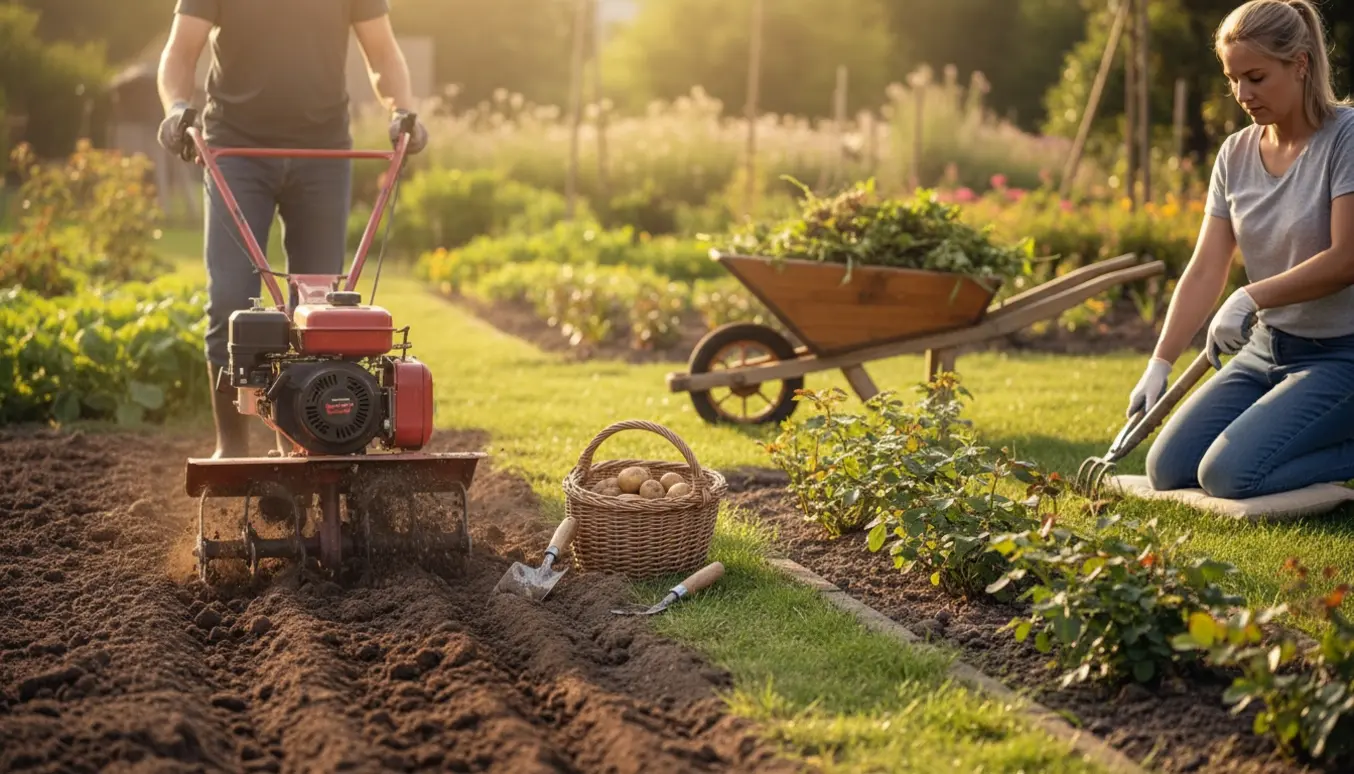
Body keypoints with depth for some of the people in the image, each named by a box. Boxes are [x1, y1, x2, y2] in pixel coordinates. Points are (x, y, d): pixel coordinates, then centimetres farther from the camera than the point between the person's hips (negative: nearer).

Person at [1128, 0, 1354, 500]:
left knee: (1229, 474, -23)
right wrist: (1160, 363, -8)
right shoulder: (1236, 154, 5)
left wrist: (1251, 298, -22)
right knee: (1168, 469, 0)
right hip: (1266, 347, 7)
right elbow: (1205, 270, 0)